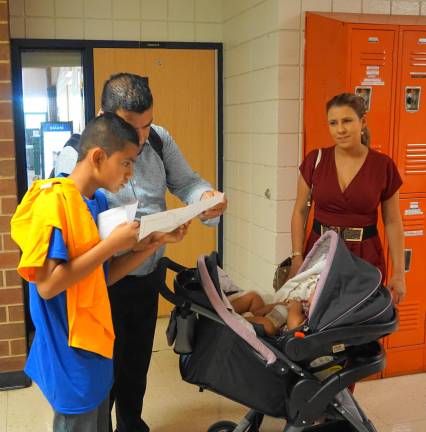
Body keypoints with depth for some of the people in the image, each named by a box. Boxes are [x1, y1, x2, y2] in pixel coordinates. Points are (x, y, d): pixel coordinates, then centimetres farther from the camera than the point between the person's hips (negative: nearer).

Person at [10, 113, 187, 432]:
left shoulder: (99, 201, 5)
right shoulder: (54, 200, -20)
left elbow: (103, 275, 8)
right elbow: (47, 284, -25)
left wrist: (157, 242, -1)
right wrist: (112, 244, -22)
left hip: (95, 346, 8)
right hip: (72, 356, -8)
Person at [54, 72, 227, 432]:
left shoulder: (159, 139, -4)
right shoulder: (76, 154, -18)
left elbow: (186, 182, 2)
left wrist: (207, 198, -21)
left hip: (149, 275, 5)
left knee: (138, 360, 23)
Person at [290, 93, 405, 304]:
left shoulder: (383, 165, -5)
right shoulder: (315, 160, -3)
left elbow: (392, 223, 1)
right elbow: (300, 211, 3)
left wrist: (398, 273, -1)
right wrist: (297, 257, -4)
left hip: (365, 256, -1)